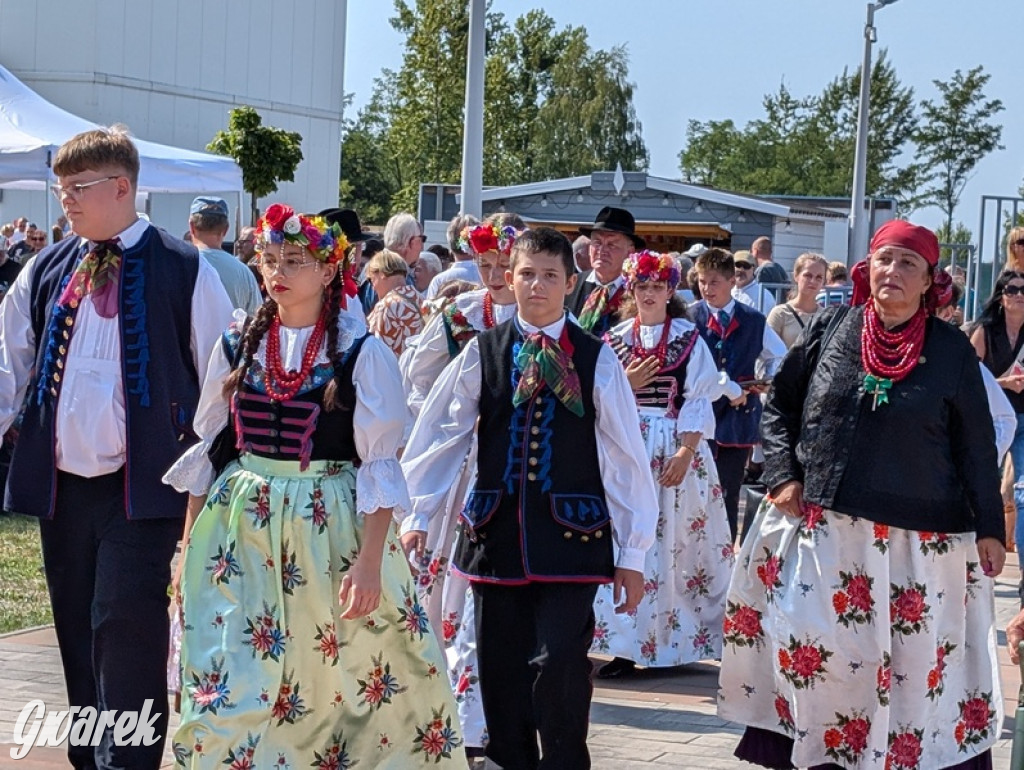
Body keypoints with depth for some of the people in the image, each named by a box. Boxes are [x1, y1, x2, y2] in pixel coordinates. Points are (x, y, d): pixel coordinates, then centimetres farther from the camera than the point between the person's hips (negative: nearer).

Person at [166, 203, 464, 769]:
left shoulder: (362, 355, -6)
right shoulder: (237, 346, 6)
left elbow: (379, 466, -8)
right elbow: (207, 451, 11)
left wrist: (370, 561, -15)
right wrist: (189, 546, 8)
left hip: (330, 529, -3)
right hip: (241, 530, 3)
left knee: (334, 685, 4)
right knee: (229, 686, 0)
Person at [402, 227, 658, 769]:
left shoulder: (596, 359, 1)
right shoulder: (481, 353, 6)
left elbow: (625, 457, 2)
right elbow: (439, 436, 7)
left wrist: (632, 552, 1)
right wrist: (416, 516, 2)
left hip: (569, 536, -2)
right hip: (495, 534, 3)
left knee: (559, 662, -13)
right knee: (500, 668, 7)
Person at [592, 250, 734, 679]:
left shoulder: (689, 339, 2)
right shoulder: (616, 339, 11)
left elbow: (699, 400, -4)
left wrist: (685, 453, -14)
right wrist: (626, 384, -9)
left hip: (673, 449, -2)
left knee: (672, 541, -2)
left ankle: (674, 637, 6)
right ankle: (625, 645, 0)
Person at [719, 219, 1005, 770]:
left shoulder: (952, 352, 0)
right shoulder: (830, 329, 3)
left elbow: (977, 447, 3)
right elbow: (779, 405, 12)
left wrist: (989, 529, 3)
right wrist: (782, 476, 1)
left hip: (917, 539, -1)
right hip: (822, 526, 1)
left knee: (912, 664, 2)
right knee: (811, 647, -1)